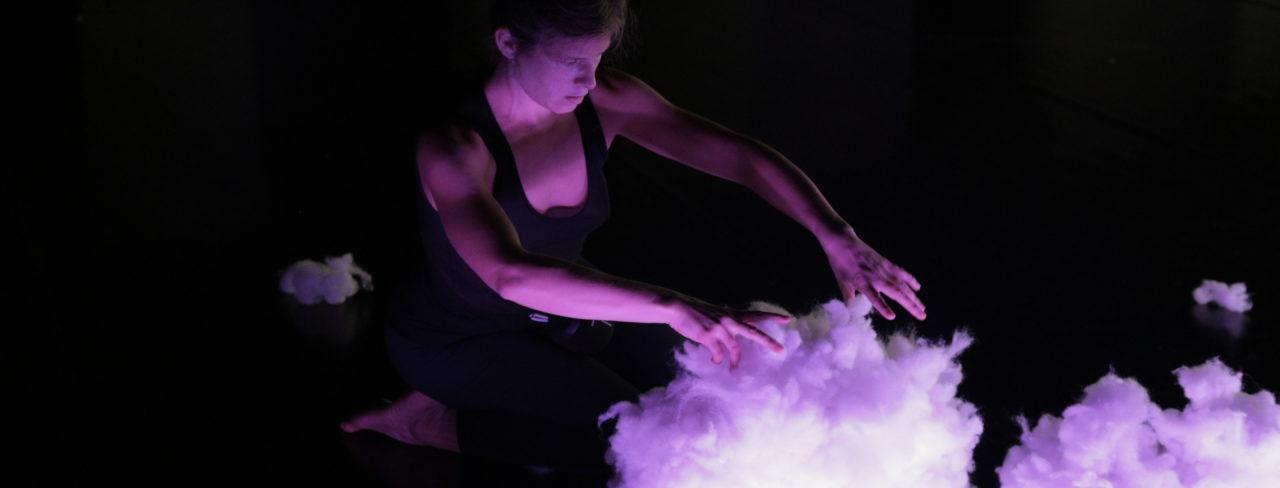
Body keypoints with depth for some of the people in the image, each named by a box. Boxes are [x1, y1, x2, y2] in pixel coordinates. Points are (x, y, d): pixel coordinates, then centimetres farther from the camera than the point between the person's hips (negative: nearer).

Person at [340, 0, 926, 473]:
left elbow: (741, 156, -19)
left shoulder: (602, 102, -17)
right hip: (455, 342, -7)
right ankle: (434, 419, -5)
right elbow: (510, 272, -53)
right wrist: (671, 307, -61)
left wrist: (836, 237, -35)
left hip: (553, 313, 7)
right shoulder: (454, 148, -35)